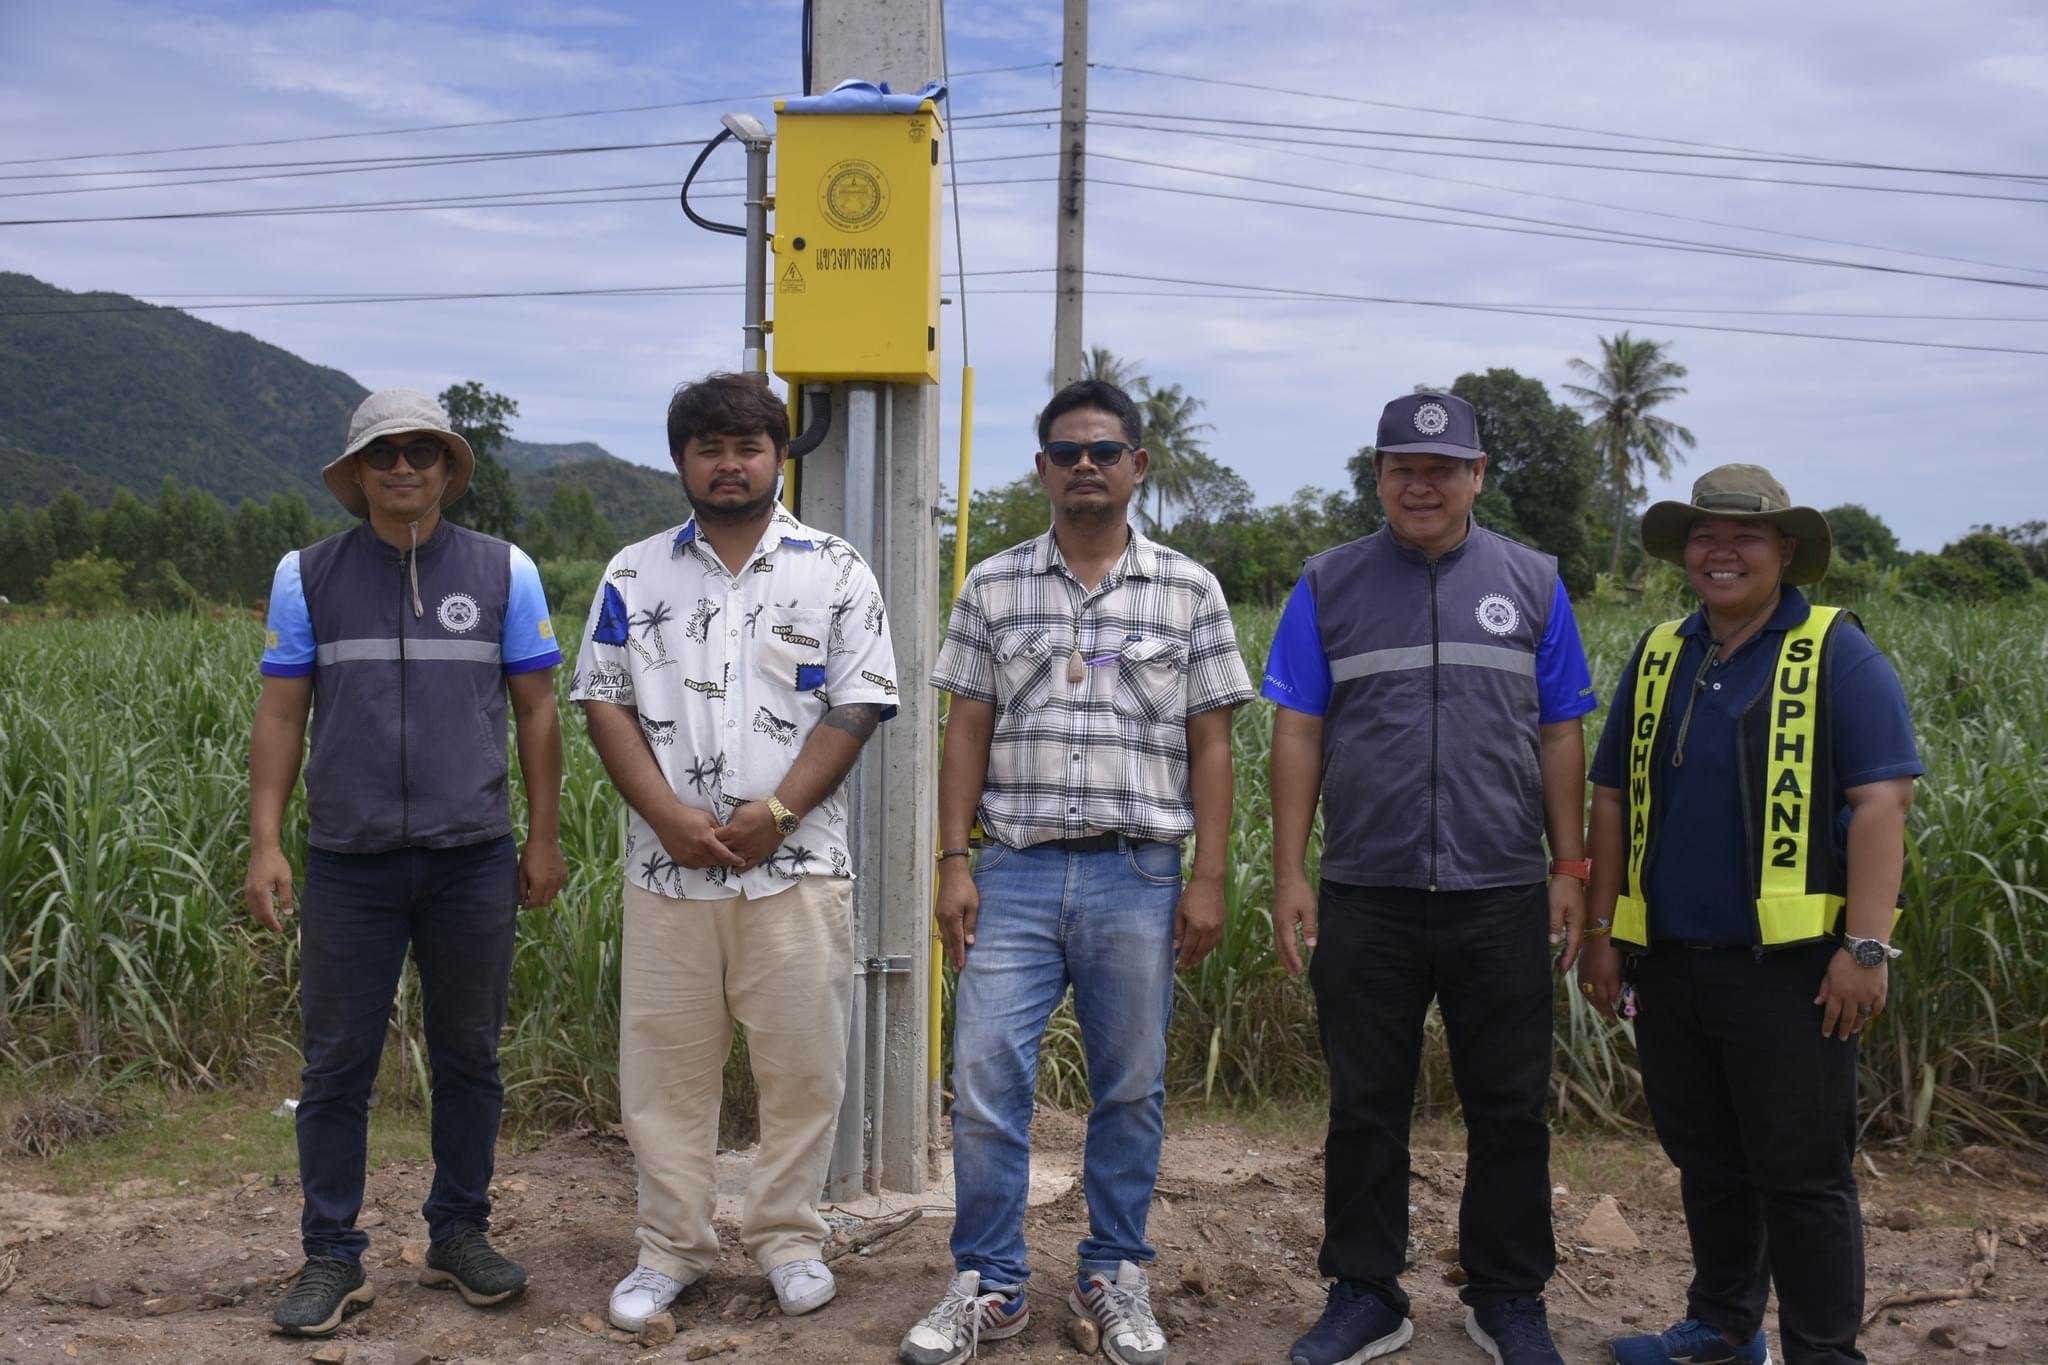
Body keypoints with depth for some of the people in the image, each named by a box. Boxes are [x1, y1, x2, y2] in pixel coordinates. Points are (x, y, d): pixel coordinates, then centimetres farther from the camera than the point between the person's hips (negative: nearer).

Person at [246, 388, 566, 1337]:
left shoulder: (504, 572, 4)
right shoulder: (307, 575, 5)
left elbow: (536, 710, 7)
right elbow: (279, 715, 4)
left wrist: (544, 838, 4)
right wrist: (265, 844, -3)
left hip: (473, 861, 0)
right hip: (349, 864, 0)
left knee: (467, 1060, 10)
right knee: (336, 1067, 4)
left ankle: (458, 1235, 24)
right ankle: (331, 1258, 15)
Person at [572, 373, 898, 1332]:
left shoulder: (835, 572, 3)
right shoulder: (634, 575, 8)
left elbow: (857, 707, -2)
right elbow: (605, 703, 4)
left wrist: (775, 811, -14)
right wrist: (670, 815, -11)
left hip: (795, 867, -1)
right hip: (666, 866, 2)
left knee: (801, 1063, 4)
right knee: (664, 1067, 7)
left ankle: (789, 1239, 20)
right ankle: (670, 1249, 21)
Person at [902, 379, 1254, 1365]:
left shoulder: (1189, 592, 4)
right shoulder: (993, 587, 7)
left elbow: (1209, 746, 3)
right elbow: (967, 733, 6)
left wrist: (1207, 879, -2)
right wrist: (954, 863, 0)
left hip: (1138, 876, 0)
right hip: (1016, 872, 1)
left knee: (1130, 1089, 9)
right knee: (985, 1081, -2)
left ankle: (1115, 1279, 25)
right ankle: (987, 1286, 14)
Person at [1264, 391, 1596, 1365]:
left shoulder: (1533, 584, 8)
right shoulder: (1328, 586, 5)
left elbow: (1560, 736, 8)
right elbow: (1298, 734, 3)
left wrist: (1569, 869, 3)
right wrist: (1289, 874, -2)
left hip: (1501, 896, 1)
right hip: (1364, 894, 0)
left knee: (1509, 1109, 8)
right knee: (1364, 1108, 9)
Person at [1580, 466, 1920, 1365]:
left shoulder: (1837, 655, -4)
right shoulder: (1658, 657, 12)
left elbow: (1881, 800, -11)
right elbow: (1612, 800, 15)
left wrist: (1867, 947, -18)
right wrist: (1602, 933, 11)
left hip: (1788, 964, -5)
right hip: (1669, 962, 6)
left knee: (1800, 1172, 2)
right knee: (1705, 1160, 17)